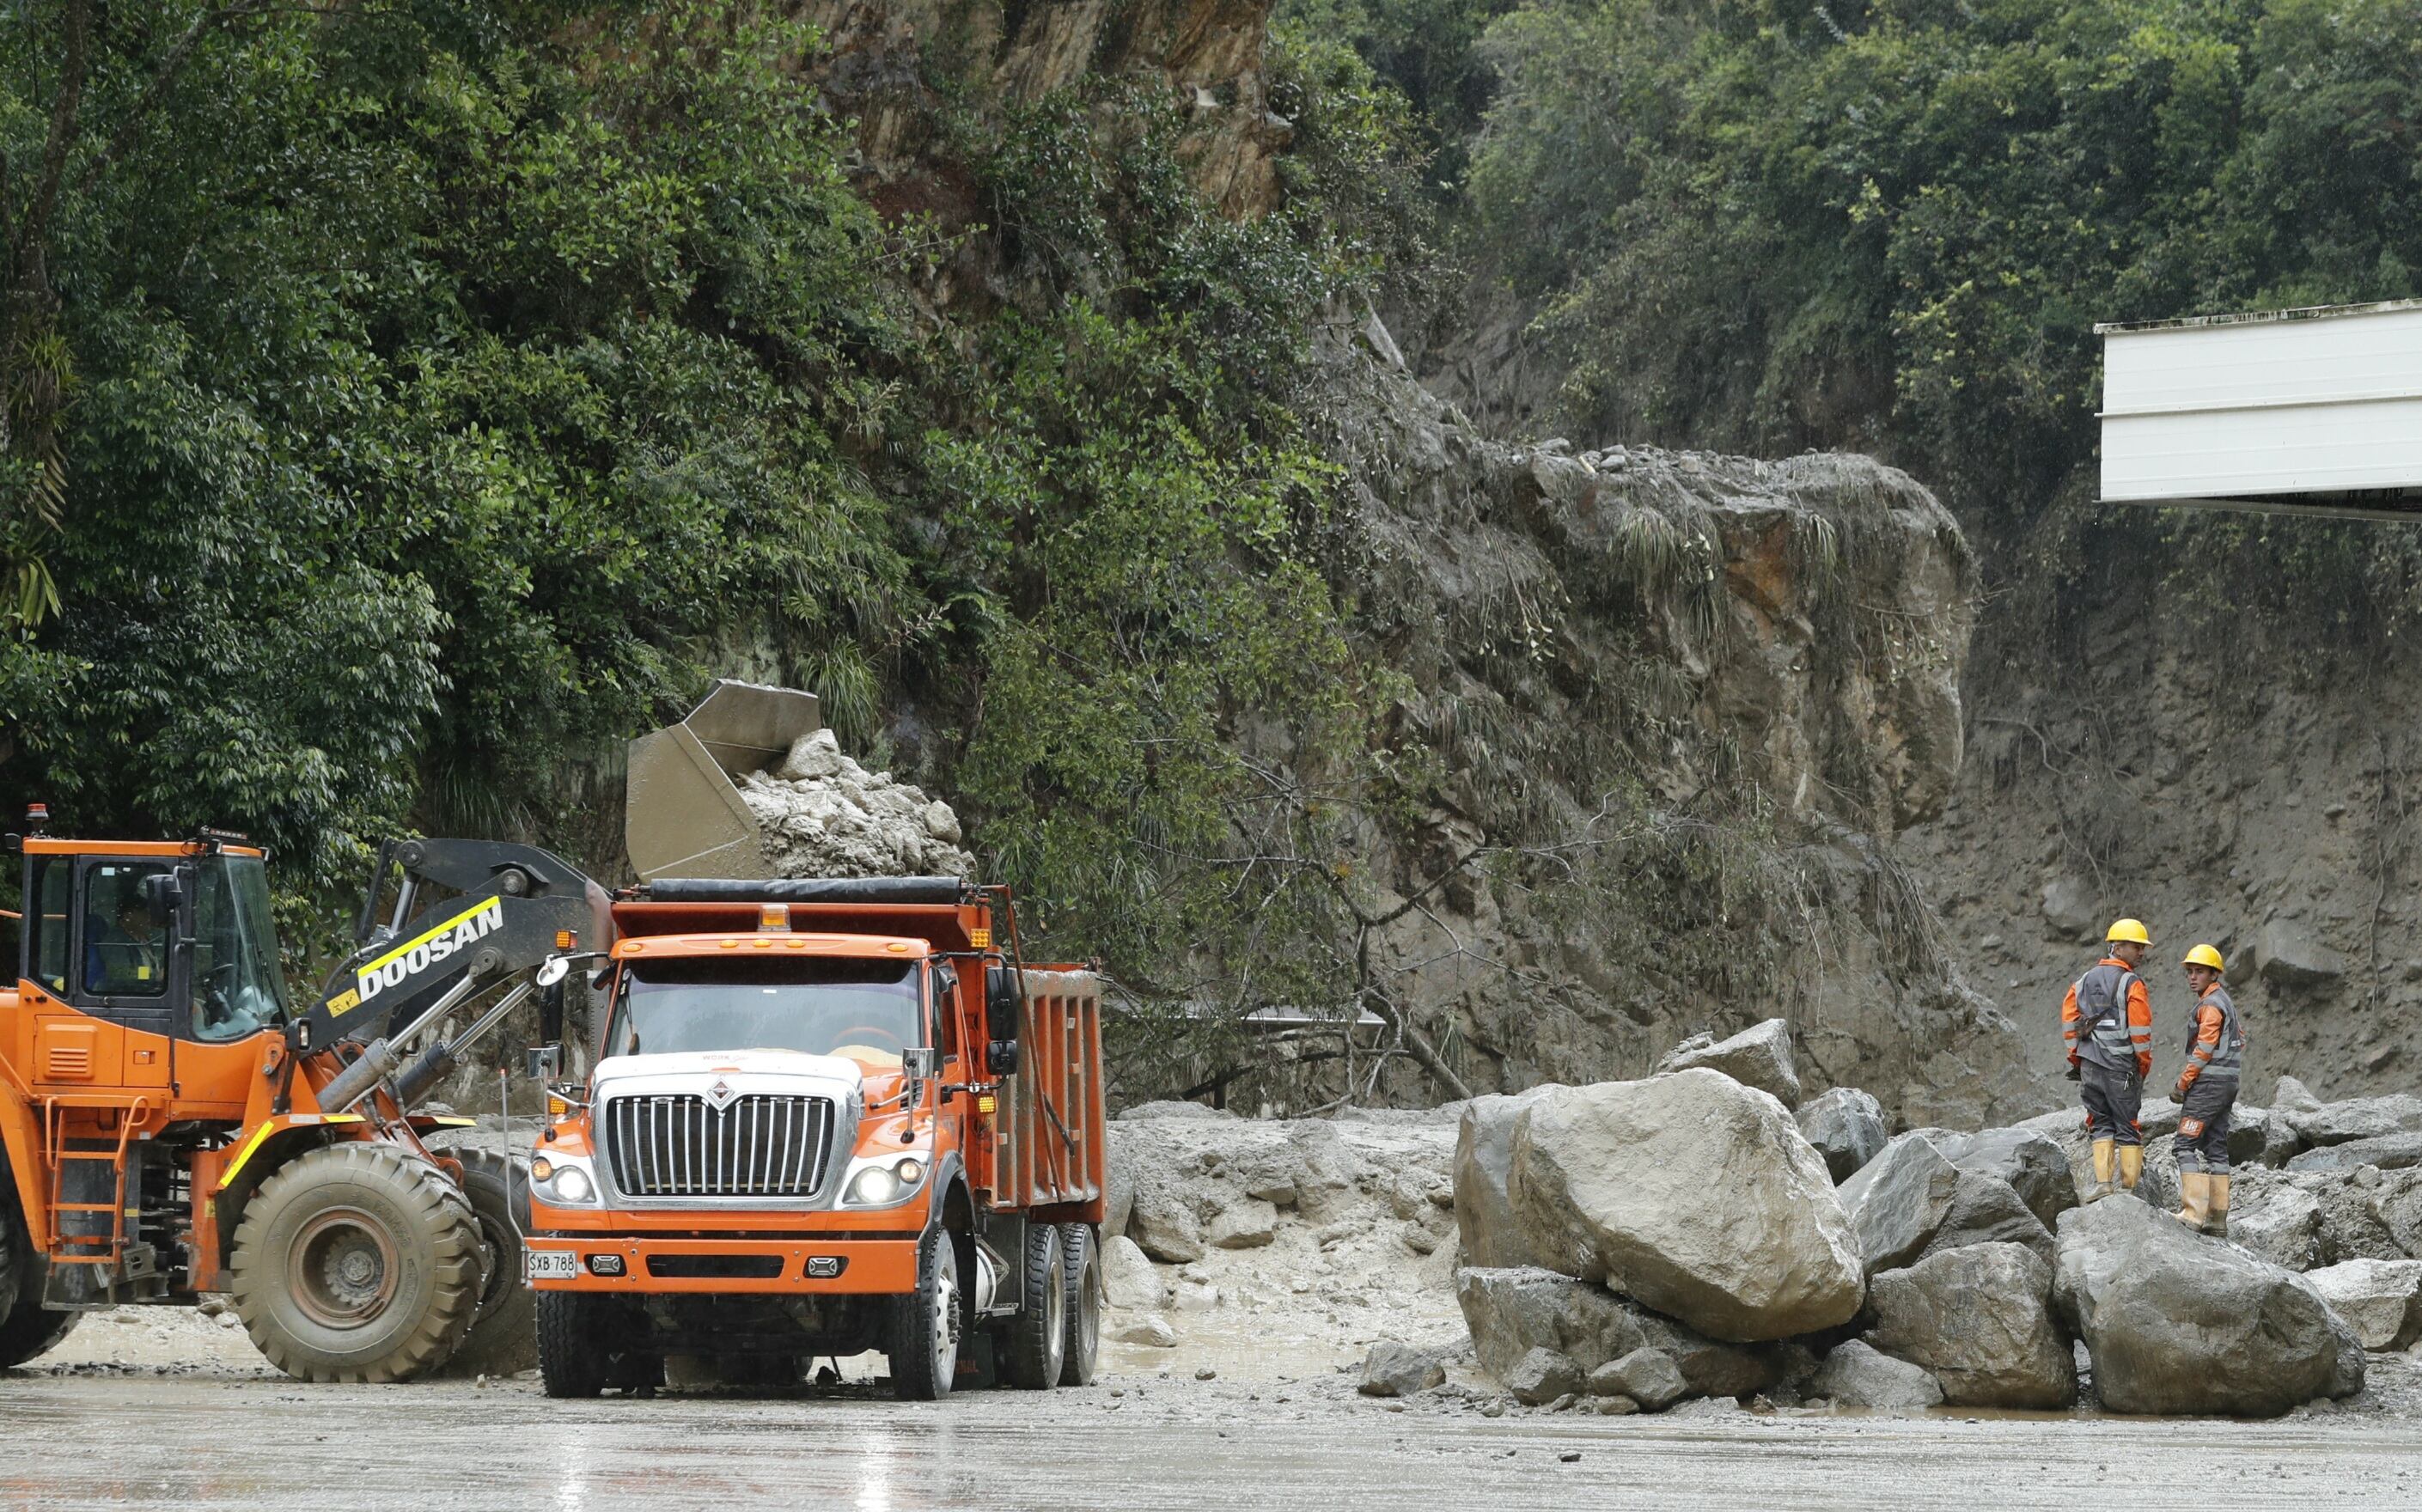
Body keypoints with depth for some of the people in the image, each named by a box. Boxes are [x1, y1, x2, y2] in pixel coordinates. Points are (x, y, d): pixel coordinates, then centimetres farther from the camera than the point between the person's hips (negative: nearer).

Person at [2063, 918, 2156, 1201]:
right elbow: (2140, 1029, -12)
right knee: (2128, 1127, 3)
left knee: (2100, 1124, 11)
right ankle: (2129, 1186, 2)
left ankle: (2102, 1183, 2)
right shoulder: (2131, 984, -9)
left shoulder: (2085, 980, 10)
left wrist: (2076, 1060, 15)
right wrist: (2144, 1064, 0)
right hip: (2122, 1065, -5)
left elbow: (2069, 1021, 9)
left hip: (2090, 1065, 5)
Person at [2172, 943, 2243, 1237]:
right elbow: (2239, 1042, 24)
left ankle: (2194, 1211, -20)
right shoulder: (2227, 1001, 20)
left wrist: (2183, 1082, -10)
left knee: (2187, 1145, -12)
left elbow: (2203, 1049, -17)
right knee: (2216, 1147, 10)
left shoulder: (2210, 1005, -11)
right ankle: (2218, 1218, 9)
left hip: (2208, 1082, -10)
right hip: (2228, 1083, 10)